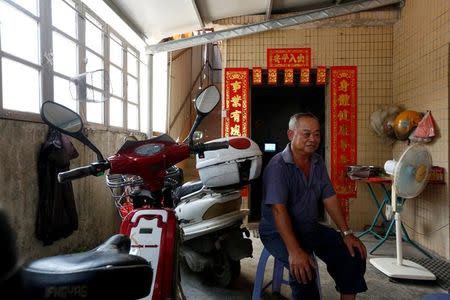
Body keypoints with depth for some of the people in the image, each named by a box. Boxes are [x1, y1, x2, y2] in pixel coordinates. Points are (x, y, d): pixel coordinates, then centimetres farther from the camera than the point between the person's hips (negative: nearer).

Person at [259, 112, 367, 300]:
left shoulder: (318, 163, 6)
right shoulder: (278, 165, -18)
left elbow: (329, 199, 7)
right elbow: (279, 210, -26)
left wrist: (347, 233, -2)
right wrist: (294, 251, -34)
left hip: (310, 227, 7)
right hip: (278, 231, -7)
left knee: (354, 254, -6)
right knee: (302, 268, -32)